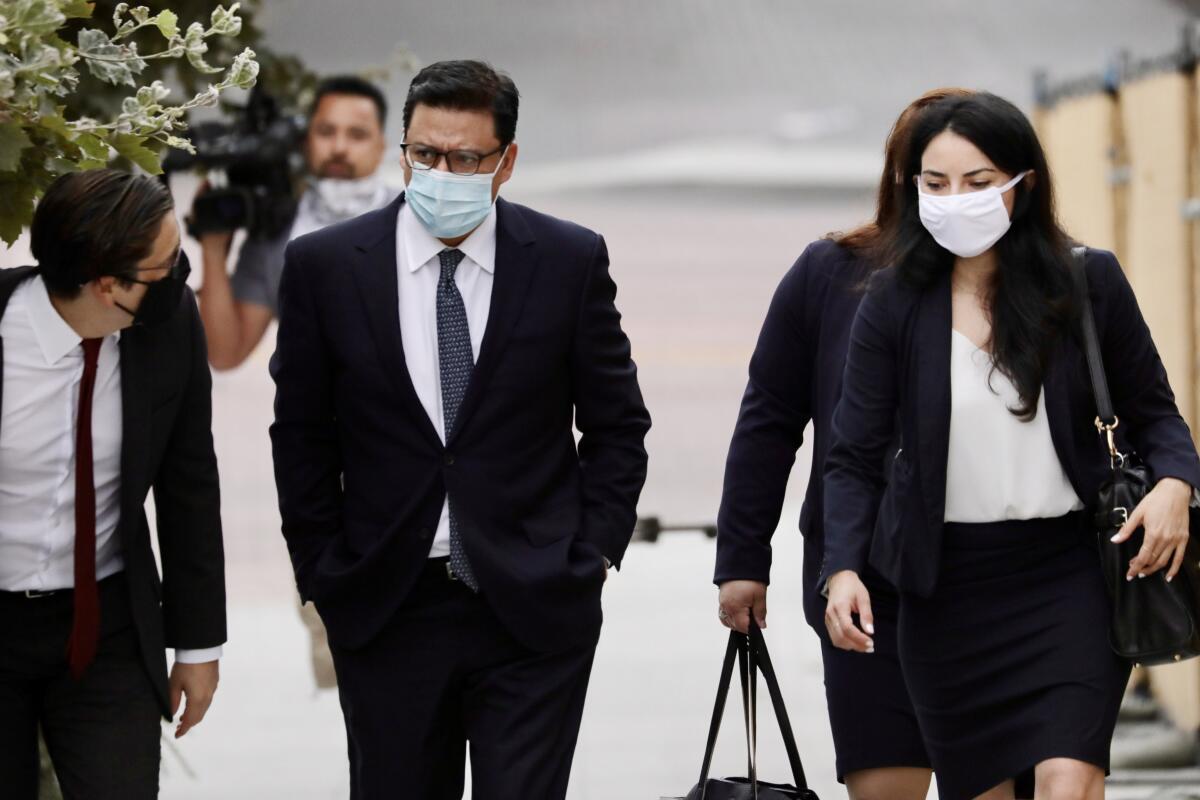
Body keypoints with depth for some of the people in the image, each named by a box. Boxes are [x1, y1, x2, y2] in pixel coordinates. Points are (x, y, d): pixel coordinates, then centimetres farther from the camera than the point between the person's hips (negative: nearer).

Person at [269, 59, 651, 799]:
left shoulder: (570, 260, -1)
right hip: (386, 613, 1)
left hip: (535, 608, -1)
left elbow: (617, 424, 7)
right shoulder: (325, 266, 0)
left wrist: (593, 555, 0)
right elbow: (302, 440, 6)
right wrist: (325, 577, 3)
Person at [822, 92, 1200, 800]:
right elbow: (856, 458, 1)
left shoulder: (1088, 283, -1)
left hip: (1067, 575, -1)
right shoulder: (895, 305, -1)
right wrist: (845, 568, -15)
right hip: (947, 585, 1)